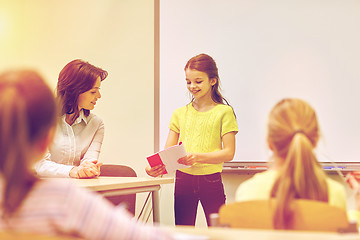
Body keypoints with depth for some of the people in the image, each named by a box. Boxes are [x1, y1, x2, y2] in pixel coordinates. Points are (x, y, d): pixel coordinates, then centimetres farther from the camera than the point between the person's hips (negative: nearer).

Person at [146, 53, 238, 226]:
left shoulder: (223, 112, 0)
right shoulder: (180, 114, 11)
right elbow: (168, 151, 8)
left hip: (211, 180, -3)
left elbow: (229, 152, -6)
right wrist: (155, 166, -13)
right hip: (183, 179, 3)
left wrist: (198, 157, -20)